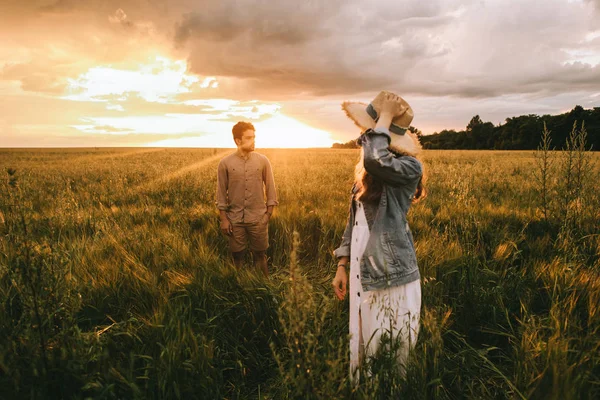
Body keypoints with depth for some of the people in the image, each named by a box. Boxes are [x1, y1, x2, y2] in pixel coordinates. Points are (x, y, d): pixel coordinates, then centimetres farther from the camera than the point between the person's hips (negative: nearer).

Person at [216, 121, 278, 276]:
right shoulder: (225, 163, -5)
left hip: (258, 219, 0)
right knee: (237, 257, 11)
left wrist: (268, 214, -1)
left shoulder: (263, 161, -3)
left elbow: (270, 189, 3)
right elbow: (221, 193, 0)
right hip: (235, 219, 0)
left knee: (260, 256, 10)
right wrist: (224, 219, -3)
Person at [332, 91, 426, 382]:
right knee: (361, 351, 21)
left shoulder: (409, 167, -13)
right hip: (362, 274, 7)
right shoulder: (365, 174, 9)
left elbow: (376, 161, -36)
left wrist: (385, 118, -21)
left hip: (393, 278, -7)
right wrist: (342, 265, 12)